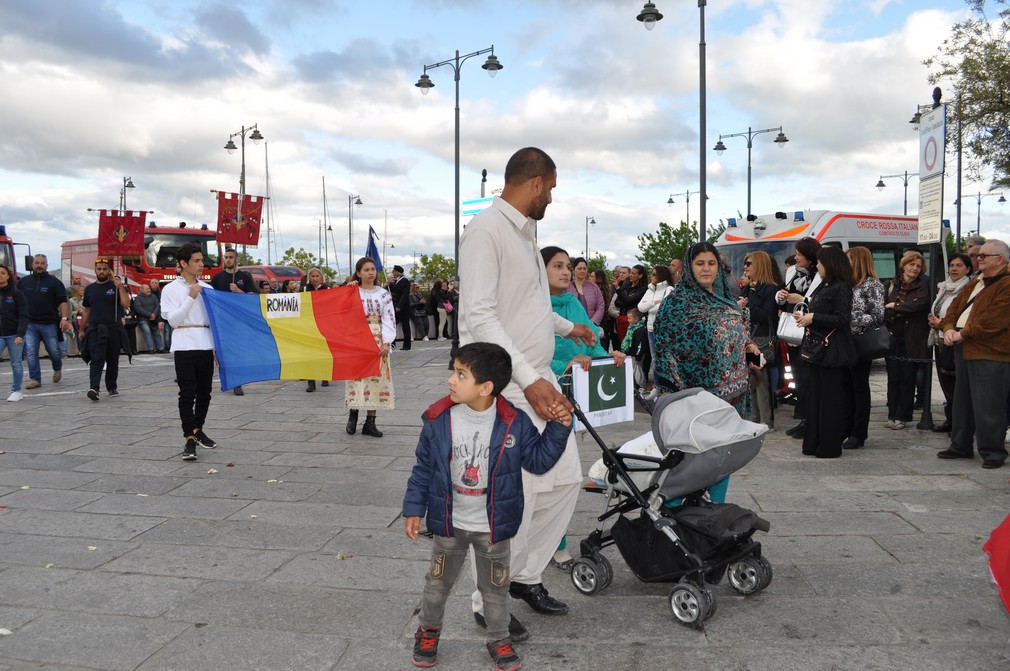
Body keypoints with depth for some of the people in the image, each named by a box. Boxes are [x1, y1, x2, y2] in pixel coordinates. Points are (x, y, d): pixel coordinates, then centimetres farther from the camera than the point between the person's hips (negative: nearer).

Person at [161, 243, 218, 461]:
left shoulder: (207, 288, 12)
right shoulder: (171, 289, 2)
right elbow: (173, 319, -8)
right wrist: (190, 298, -13)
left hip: (206, 345, 4)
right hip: (184, 346, -4)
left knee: (205, 392, 10)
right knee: (187, 394, -5)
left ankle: (197, 430, 28)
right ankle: (190, 440, -2)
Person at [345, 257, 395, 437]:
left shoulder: (383, 294, 6)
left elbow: (389, 320, 1)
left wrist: (386, 343, -8)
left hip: (377, 340, 1)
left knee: (376, 377, -1)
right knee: (356, 375, -4)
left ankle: (370, 422, 5)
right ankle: (353, 413, 16)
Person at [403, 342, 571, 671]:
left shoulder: (514, 423, -15)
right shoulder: (438, 420, -13)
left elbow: (538, 460, -6)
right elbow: (423, 469, -3)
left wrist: (559, 427, -18)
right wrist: (413, 509, -1)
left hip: (493, 527, -1)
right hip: (449, 524, 1)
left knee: (495, 586, 16)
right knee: (438, 582, 19)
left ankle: (498, 638, 38)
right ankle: (428, 631, 44)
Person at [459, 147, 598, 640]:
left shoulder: (526, 232, 15)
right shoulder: (486, 230, -14)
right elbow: (478, 317, -23)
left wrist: (568, 327, 43)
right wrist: (529, 380, -29)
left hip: (540, 381, 10)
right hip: (506, 386, -10)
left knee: (565, 480, 13)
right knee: (516, 497, -6)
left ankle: (525, 576, 29)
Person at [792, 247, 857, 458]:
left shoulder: (842, 288, -11)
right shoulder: (823, 286, 15)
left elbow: (843, 319, -18)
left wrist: (813, 317, -18)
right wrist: (804, 316, 6)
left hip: (832, 350, -9)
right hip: (816, 346, 9)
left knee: (830, 397, -2)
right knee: (814, 395, 12)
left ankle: (830, 446, 5)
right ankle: (814, 443, 19)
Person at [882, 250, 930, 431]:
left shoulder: (923, 287, 4)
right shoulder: (890, 285, 9)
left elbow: (919, 305, -16)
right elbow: (882, 308, -2)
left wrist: (894, 306, -11)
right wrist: (902, 312, -14)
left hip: (912, 340, -2)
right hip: (893, 338, 2)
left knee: (907, 378, 2)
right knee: (893, 377, 4)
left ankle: (903, 416, 9)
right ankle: (892, 415, 11)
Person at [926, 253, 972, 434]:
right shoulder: (944, 287, 16)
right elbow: (934, 310, 26)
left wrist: (942, 323, -13)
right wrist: (931, 318, 4)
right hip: (940, 340, 8)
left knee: (952, 382, -8)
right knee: (944, 380, 11)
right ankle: (950, 420, 20)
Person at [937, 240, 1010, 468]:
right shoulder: (975, 283, 20)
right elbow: (955, 307, 18)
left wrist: (963, 334, -13)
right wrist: (949, 329, -1)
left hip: (990, 354, -9)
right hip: (965, 351, 10)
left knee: (988, 406, -6)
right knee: (962, 402, 16)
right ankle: (960, 446, 27)